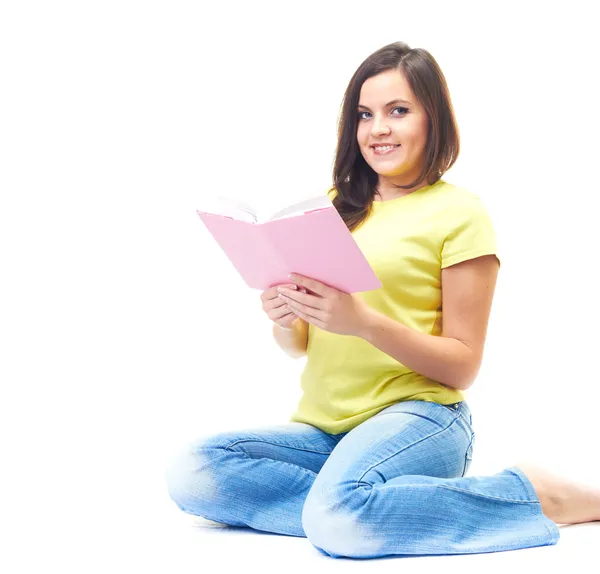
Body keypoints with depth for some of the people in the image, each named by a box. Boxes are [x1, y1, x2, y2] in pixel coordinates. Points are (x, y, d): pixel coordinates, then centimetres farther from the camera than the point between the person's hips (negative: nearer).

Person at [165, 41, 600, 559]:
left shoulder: (459, 213, -1)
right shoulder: (335, 206, 14)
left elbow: (463, 367, -4)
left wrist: (364, 321, -19)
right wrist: (284, 321, -8)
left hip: (417, 415, -5)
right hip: (322, 426, 5)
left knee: (339, 513, -36)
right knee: (189, 474, -19)